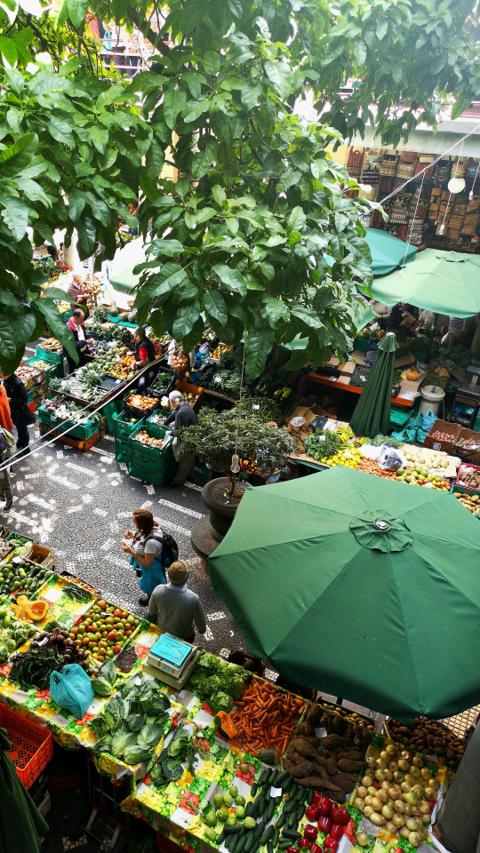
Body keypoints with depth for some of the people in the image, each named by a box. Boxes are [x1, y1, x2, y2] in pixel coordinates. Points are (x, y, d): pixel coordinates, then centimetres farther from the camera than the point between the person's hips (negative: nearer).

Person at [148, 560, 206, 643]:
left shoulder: (158, 591, -30)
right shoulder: (193, 598, -38)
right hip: (184, 637, -2)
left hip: (162, 633, 2)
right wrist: (202, 630, 4)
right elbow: (200, 620, -19)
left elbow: (152, 613, -9)